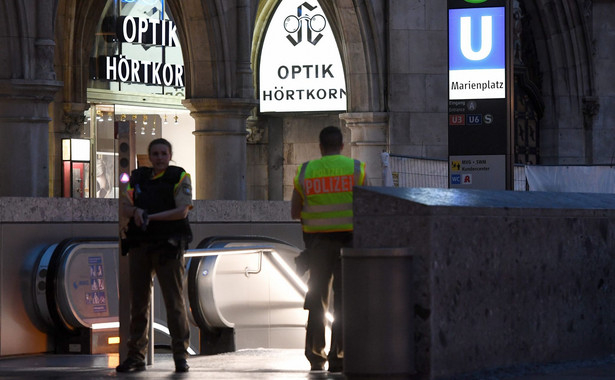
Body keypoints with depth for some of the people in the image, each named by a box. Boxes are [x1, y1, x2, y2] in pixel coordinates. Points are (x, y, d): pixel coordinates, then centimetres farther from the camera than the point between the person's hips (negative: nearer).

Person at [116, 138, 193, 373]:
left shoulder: (180, 178, 1)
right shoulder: (138, 178, 15)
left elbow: (182, 210, -10)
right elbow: (124, 206, 11)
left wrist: (151, 217, -15)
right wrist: (135, 211, -12)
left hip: (168, 246, -4)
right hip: (139, 246, 4)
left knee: (174, 300, -6)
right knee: (138, 301, 5)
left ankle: (181, 355, -2)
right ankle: (136, 356, 10)